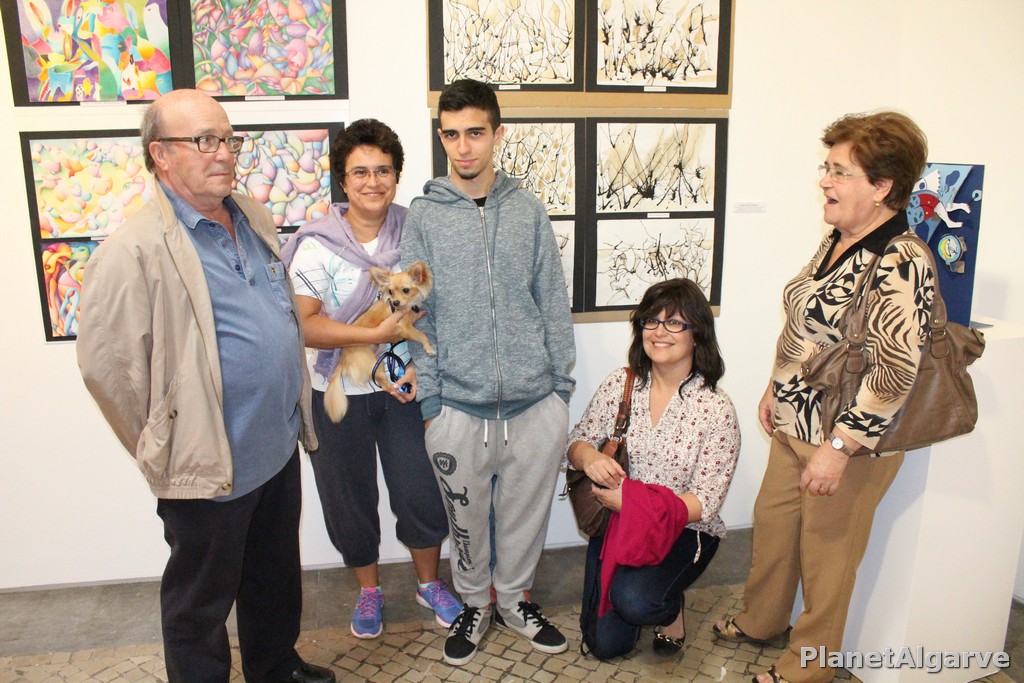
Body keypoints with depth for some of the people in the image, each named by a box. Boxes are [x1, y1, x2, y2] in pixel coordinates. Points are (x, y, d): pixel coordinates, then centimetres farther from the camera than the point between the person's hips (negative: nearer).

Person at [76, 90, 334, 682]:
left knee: (277, 574, 25)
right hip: (208, 463, -8)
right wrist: (161, 447, -10)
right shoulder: (136, 250, -19)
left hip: (280, 445, 8)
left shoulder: (255, 218, 6)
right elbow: (107, 364, -19)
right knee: (202, 601, 13)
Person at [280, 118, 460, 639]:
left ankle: (430, 582, 36)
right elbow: (303, 325, -18)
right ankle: (369, 590, 40)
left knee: (421, 493, 8)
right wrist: (376, 334, -24)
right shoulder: (317, 244, -10)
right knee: (351, 501, 14)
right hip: (339, 395, -1)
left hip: (403, 388, 2)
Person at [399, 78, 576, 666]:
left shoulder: (528, 210, 3)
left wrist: (562, 384, 4)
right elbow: (418, 317, -1)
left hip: (536, 402, 1)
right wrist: (429, 399, -4)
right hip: (458, 405, -1)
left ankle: (515, 599, 39)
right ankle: (475, 603, 39)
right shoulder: (425, 216, -1)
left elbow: (554, 304, 5)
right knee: (467, 516, 15)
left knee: (526, 512, 15)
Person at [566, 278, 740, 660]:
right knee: (605, 644, -1)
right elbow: (577, 441, 2)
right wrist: (587, 456, -23)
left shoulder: (716, 409, -14)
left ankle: (670, 608, 7)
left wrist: (635, 503, -29)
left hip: (683, 532, -3)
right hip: (616, 522, 3)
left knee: (633, 601, -30)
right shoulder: (620, 384, -5)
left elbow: (705, 503, -16)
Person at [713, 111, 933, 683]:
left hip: (848, 440, -9)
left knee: (826, 551, 10)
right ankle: (761, 621, 46)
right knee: (772, 520, 21)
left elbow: (896, 374, -27)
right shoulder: (837, 240, 6)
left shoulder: (901, 263, -23)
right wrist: (776, 390, 18)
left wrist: (839, 446, -25)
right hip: (796, 423, 9)